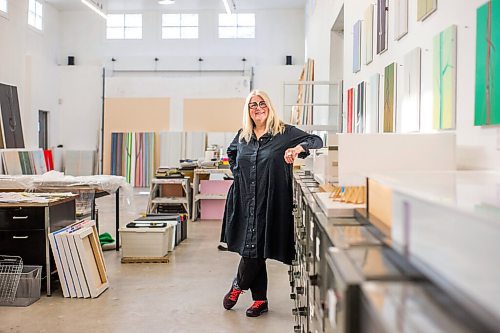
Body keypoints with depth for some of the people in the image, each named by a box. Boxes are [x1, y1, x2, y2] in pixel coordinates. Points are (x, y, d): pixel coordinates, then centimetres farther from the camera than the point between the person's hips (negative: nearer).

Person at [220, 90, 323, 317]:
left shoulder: (285, 132, -2)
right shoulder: (242, 136, 11)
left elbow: (317, 140, -5)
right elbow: (231, 153, 31)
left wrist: (298, 148, -24)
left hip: (270, 203, -4)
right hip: (245, 202, 4)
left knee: (256, 251, -2)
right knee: (252, 251, 7)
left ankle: (238, 285, 26)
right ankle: (260, 300, 21)